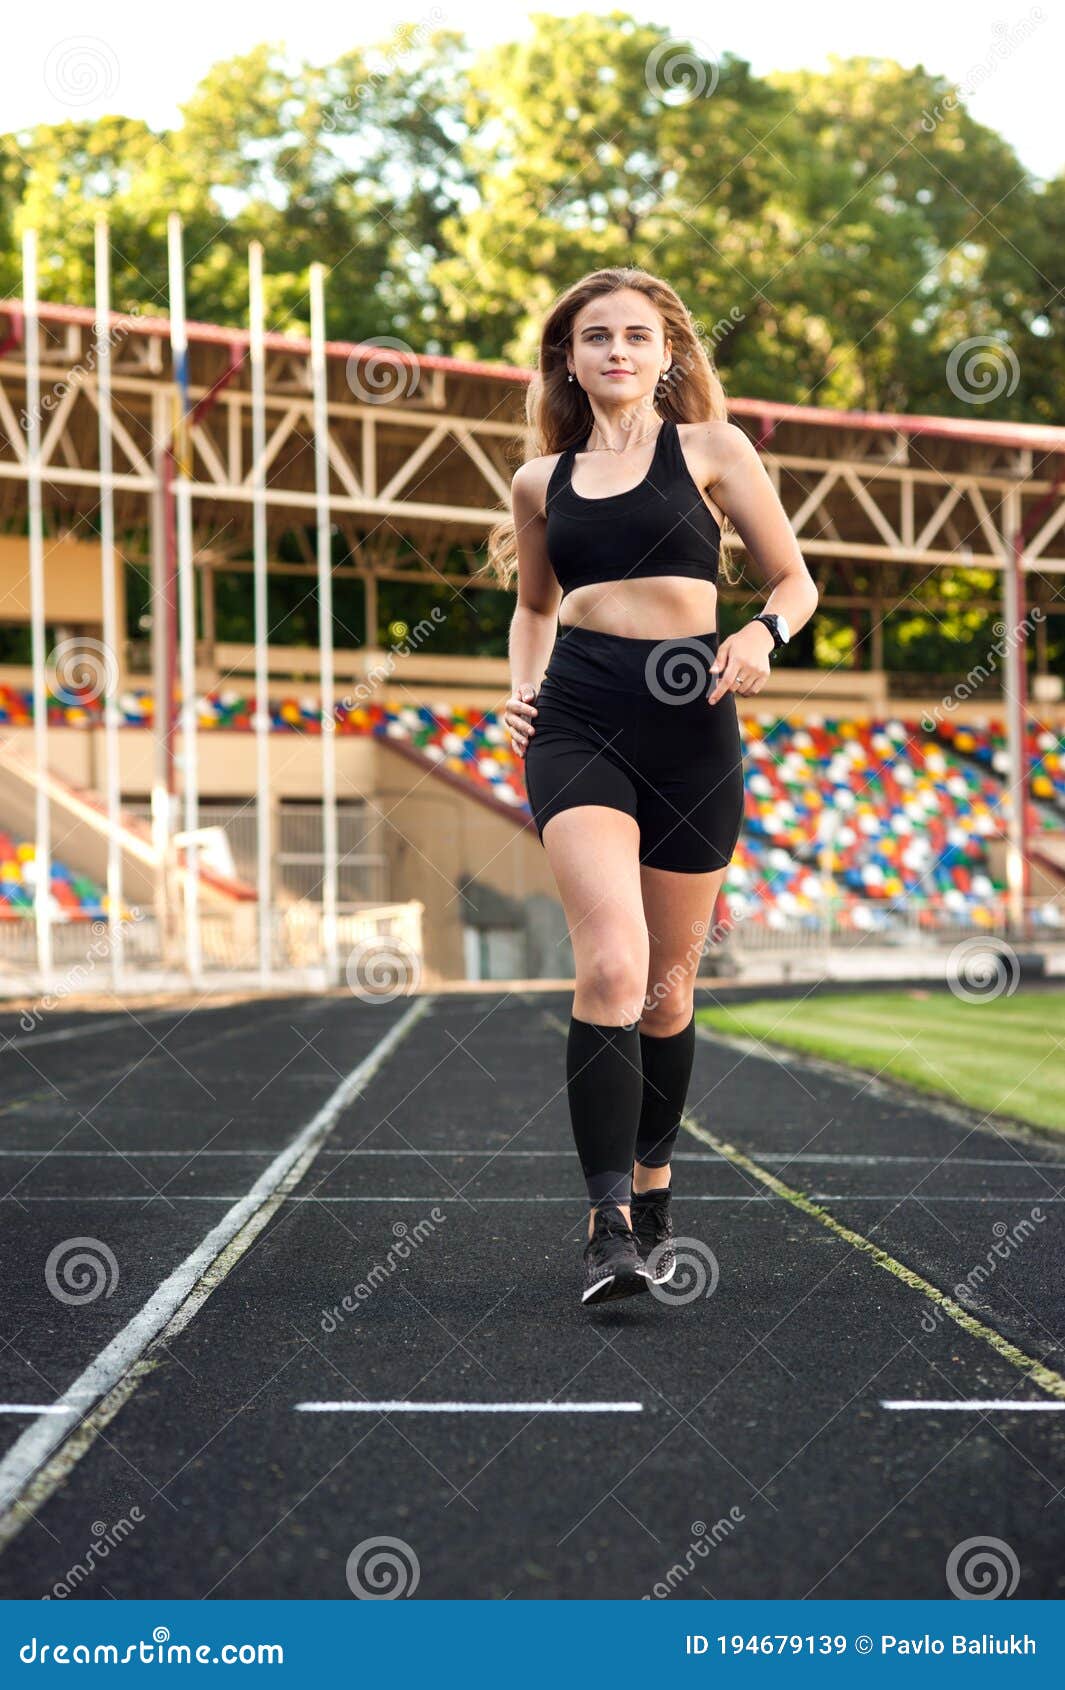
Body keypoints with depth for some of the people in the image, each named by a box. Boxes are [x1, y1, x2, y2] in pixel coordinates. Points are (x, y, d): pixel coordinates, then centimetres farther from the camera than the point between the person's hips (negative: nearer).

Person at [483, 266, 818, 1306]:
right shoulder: (542, 481, 15)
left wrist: (763, 634, -11)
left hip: (691, 724, 0)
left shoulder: (710, 449, 8)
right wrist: (521, 688, 12)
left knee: (668, 983, 9)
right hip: (579, 721, 0)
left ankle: (652, 1197, 29)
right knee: (610, 964, -21)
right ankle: (609, 1225, -21)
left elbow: (795, 579, 10)